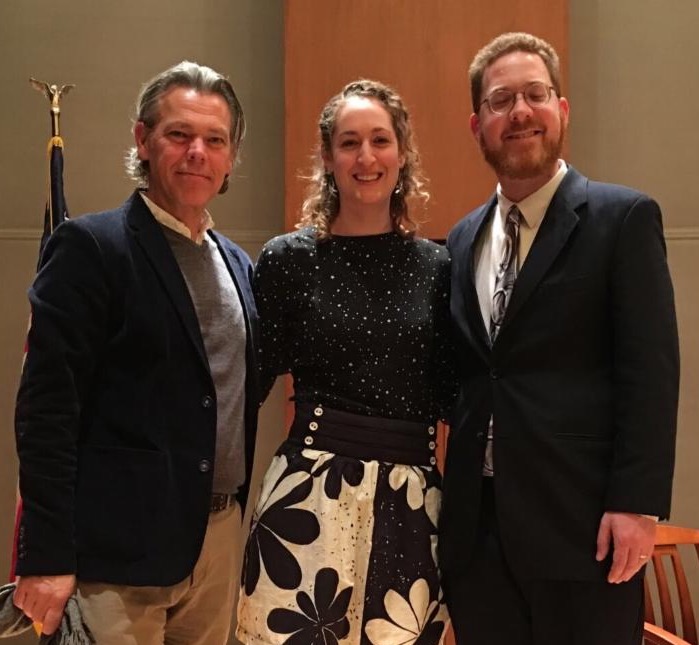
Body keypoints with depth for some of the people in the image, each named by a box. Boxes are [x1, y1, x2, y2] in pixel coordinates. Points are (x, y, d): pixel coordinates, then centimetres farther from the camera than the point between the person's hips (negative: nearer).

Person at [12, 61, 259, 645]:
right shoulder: (90, 247, -9)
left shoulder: (238, 264, 12)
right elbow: (47, 411, -14)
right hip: (120, 549, -6)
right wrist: (46, 559, -17)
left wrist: (235, 514, 13)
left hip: (220, 535, 7)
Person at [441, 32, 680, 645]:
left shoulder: (623, 218, -3)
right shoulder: (463, 239, 14)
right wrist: (448, 497, 7)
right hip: (476, 522, 5)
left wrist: (637, 503, -15)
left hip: (580, 517, -5)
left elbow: (650, 370, -9)